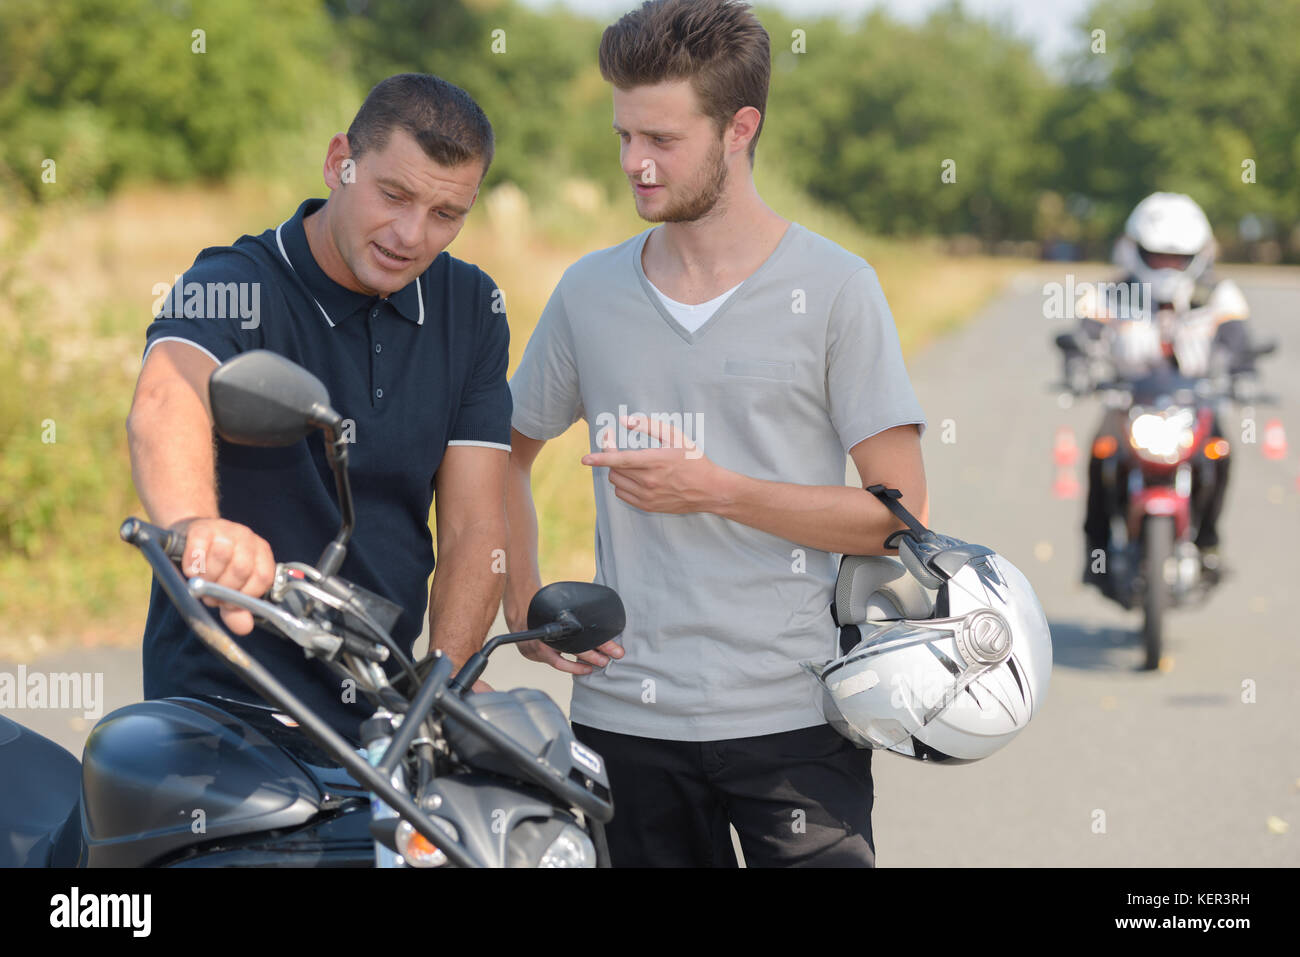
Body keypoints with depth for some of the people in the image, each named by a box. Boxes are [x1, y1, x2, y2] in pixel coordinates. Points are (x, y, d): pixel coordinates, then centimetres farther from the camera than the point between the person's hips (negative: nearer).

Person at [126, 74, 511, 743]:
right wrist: (196, 526, -55)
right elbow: (162, 403, -33)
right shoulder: (235, 286, -10)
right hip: (226, 707, -5)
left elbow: (474, 524, 4)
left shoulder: (471, 308, 8)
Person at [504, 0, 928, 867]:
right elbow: (506, 457, 23)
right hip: (624, 721, 3)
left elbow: (900, 512, -5)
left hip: (793, 721, -3)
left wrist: (714, 490, -13)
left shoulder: (833, 289, -1)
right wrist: (524, 613, 10)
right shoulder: (591, 292, 10)